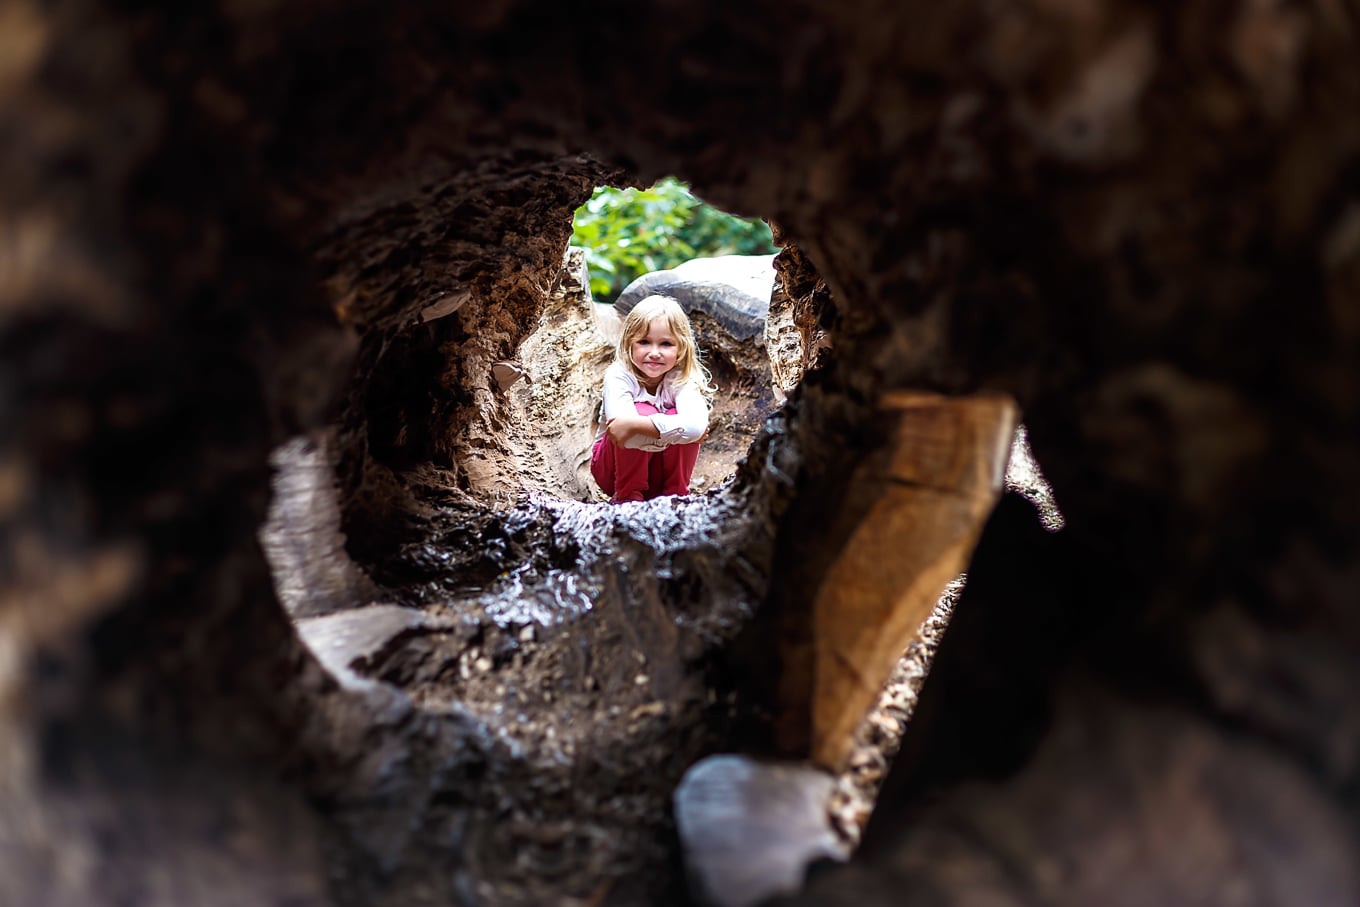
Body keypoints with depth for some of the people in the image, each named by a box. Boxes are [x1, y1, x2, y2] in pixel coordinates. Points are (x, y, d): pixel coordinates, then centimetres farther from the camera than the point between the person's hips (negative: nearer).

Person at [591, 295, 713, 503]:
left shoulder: (682, 379, -18)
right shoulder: (618, 375, -22)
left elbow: (696, 425, -39)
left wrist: (634, 424, -44)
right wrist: (679, 428, -34)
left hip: (662, 469, 2)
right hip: (614, 468, -1)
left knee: (678, 416, -26)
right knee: (643, 412, -29)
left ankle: (675, 493, -8)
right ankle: (627, 494, -14)